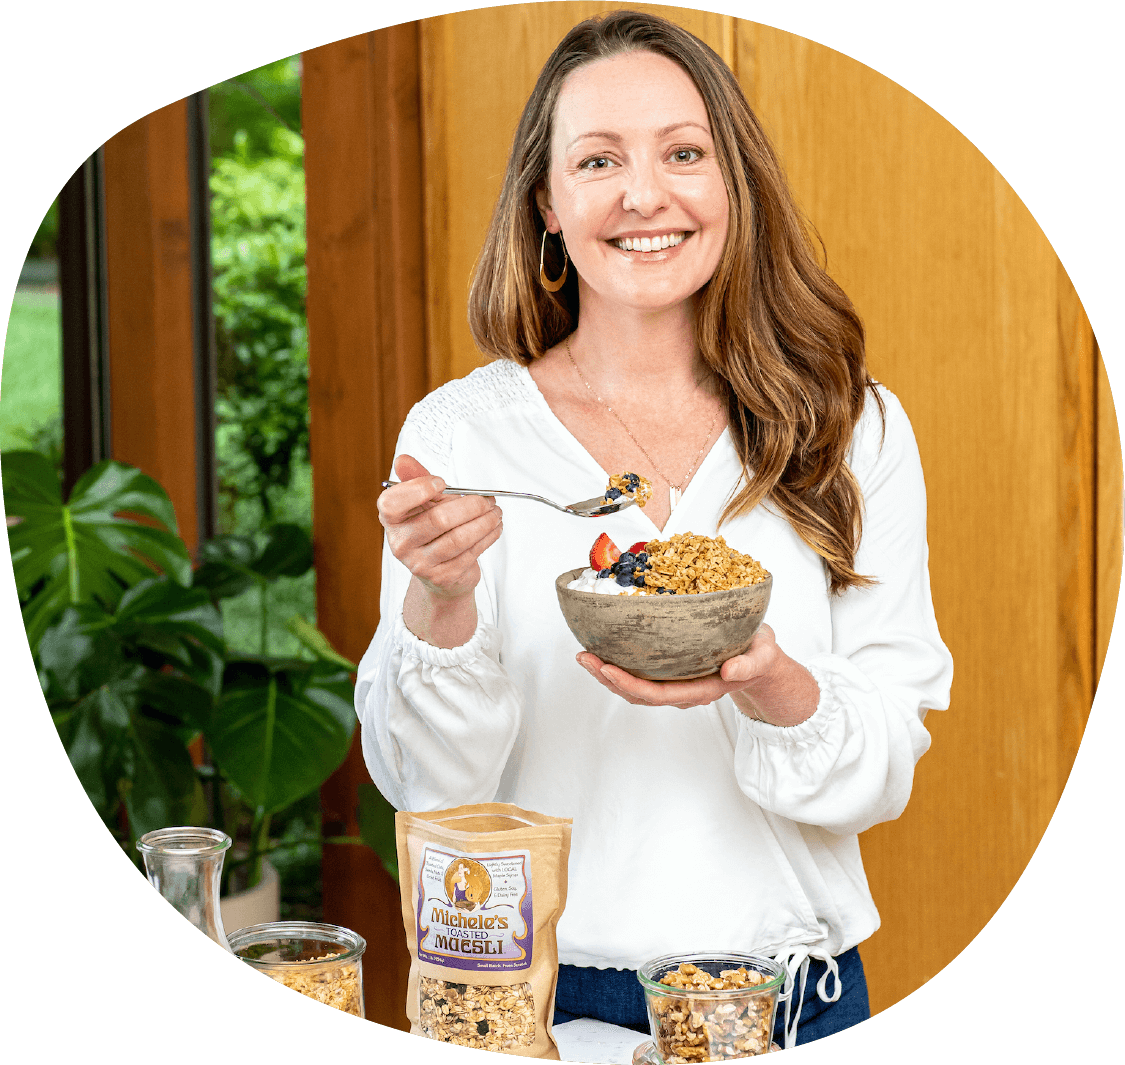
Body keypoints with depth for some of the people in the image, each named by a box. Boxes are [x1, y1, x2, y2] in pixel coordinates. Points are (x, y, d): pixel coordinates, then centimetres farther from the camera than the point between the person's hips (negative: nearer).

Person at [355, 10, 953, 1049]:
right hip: (539, 993, -1)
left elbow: (889, 768, -4)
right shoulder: (460, 430, -5)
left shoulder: (858, 429, -2)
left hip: (794, 999, 1)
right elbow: (428, 787, -6)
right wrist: (441, 601, -24)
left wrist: (770, 689, -24)